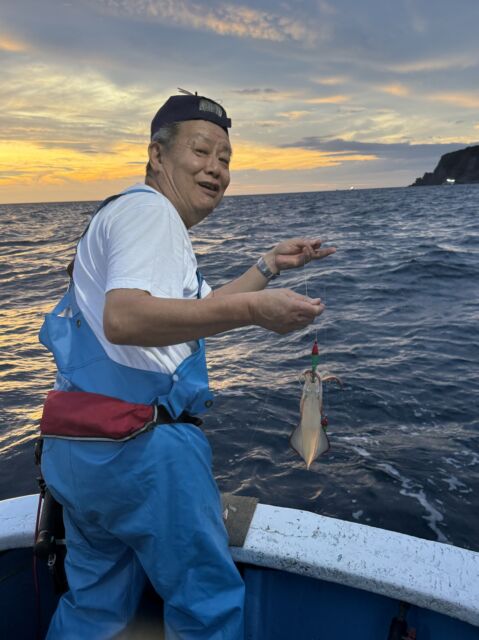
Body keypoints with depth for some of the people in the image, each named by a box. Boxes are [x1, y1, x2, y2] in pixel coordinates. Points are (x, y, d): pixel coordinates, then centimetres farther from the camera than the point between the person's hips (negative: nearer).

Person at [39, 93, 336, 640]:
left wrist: (269, 266, 25)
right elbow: (123, 318, -28)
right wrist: (252, 309, -31)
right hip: (140, 444, -10)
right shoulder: (149, 209, -10)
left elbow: (193, 312, 27)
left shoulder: (125, 213, 22)